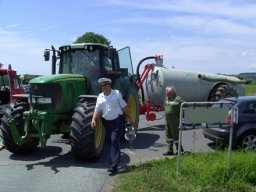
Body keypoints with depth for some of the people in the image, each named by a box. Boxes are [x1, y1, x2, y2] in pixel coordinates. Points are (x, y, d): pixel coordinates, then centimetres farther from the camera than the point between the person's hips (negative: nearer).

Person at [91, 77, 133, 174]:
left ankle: (114, 165, -14)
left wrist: (129, 118, 0)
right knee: (113, 141, 16)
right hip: (106, 122, 5)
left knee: (114, 140, -14)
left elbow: (124, 107, 0)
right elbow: (97, 110, 7)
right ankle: (116, 157, 35)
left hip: (117, 121, -4)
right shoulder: (100, 97, 8)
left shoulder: (117, 93, -3)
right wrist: (93, 119, -10)